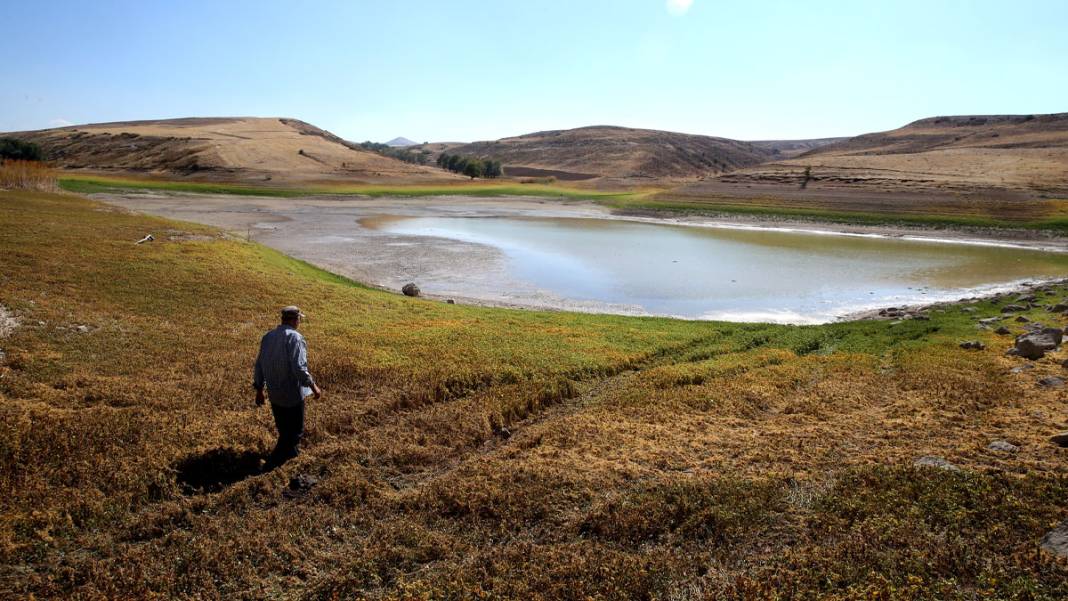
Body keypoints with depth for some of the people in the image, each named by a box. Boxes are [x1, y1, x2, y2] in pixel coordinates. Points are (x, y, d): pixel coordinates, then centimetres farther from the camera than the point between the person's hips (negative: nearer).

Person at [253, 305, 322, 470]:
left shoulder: (267, 337, 3)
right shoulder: (295, 338, -20)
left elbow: (259, 365, 9)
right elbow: (299, 368, -26)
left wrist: (259, 390, 17)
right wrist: (314, 387, -15)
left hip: (274, 394, 7)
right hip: (292, 394, -7)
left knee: (284, 427, 25)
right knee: (295, 430, 8)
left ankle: (291, 450, 44)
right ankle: (273, 462, 7)